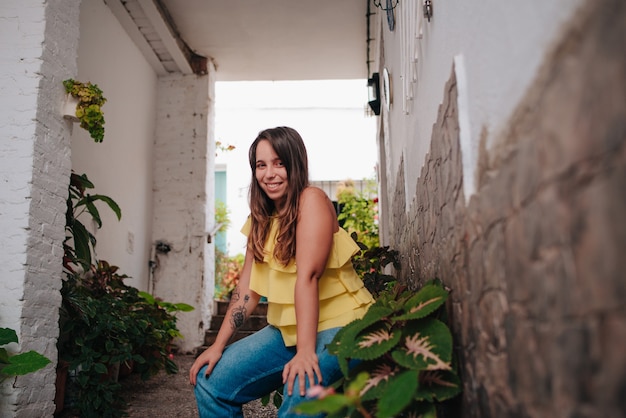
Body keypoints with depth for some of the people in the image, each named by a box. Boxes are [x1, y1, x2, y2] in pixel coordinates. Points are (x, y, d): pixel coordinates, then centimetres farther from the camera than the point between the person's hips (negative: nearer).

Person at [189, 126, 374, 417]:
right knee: (210, 381, 0)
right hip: (287, 330, 7)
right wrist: (218, 345, 0)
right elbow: (248, 286, 6)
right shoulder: (261, 218, 10)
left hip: (337, 325, -7)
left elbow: (307, 276, -23)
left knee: (302, 389, -33)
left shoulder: (311, 200, -13)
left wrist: (305, 351, -28)